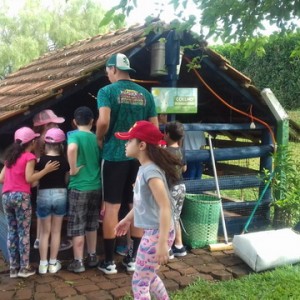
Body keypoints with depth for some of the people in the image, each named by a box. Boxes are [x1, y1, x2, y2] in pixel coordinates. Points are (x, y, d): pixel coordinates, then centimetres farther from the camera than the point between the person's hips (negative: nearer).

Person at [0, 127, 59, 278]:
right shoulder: (29, 157, -2)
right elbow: (29, 178, -12)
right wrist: (46, 170, -8)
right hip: (21, 196, -6)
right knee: (24, 232, 1)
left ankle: (13, 268, 13)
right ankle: (24, 267, 4)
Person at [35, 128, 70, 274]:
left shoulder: (40, 160, -6)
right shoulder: (64, 160, -3)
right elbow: (67, 179, 1)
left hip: (43, 195, 0)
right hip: (60, 194, 1)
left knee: (44, 231, 11)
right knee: (56, 231, 11)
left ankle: (43, 264, 14)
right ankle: (53, 263, 16)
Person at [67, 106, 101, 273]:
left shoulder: (74, 135, -9)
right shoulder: (97, 138, 7)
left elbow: (72, 148, -32)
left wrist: (73, 169, -20)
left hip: (79, 187, -5)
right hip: (96, 187, 5)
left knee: (77, 226, 3)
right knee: (92, 224, 17)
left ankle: (78, 262, 7)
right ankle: (92, 257, 26)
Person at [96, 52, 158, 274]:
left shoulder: (107, 91, -6)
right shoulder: (145, 94, 7)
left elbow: (103, 121, -20)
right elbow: (155, 129, 7)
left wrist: (99, 139, -2)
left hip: (115, 155, -4)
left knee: (112, 206, 3)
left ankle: (109, 261, 10)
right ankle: (134, 258, 19)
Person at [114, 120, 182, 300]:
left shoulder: (151, 171, -23)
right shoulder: (144, 168, 6)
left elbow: (165, 207, -27)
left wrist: (162, 243, -29)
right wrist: (128, 219, 31)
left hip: (157, 233, -9)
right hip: (152, 231, 9)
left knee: (139, 282, 3)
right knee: (148, 275, 25)